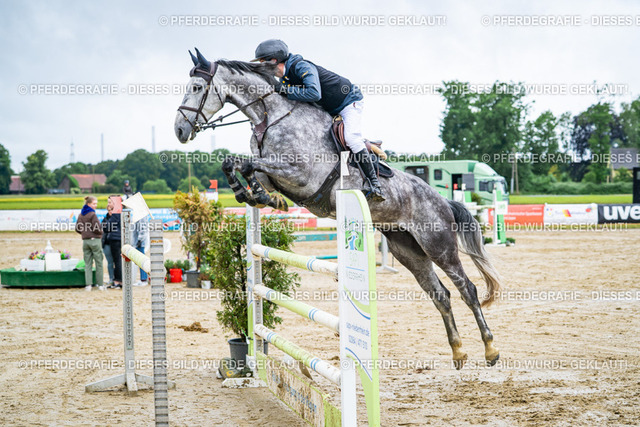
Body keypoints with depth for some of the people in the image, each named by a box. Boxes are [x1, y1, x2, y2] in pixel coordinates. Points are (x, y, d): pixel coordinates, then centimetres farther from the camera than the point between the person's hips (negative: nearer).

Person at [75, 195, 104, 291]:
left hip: (85, 241, 6)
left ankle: (88, 284, 1)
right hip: (95, 240, -6)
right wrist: (100, 232, 2)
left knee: (87, 264, 7)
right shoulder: (92, 214, -12)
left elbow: (77, 229, 12)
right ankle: (100, 284, 5)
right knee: (99, 263, 3)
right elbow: (97, 228, -18)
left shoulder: (81, 215, 9)